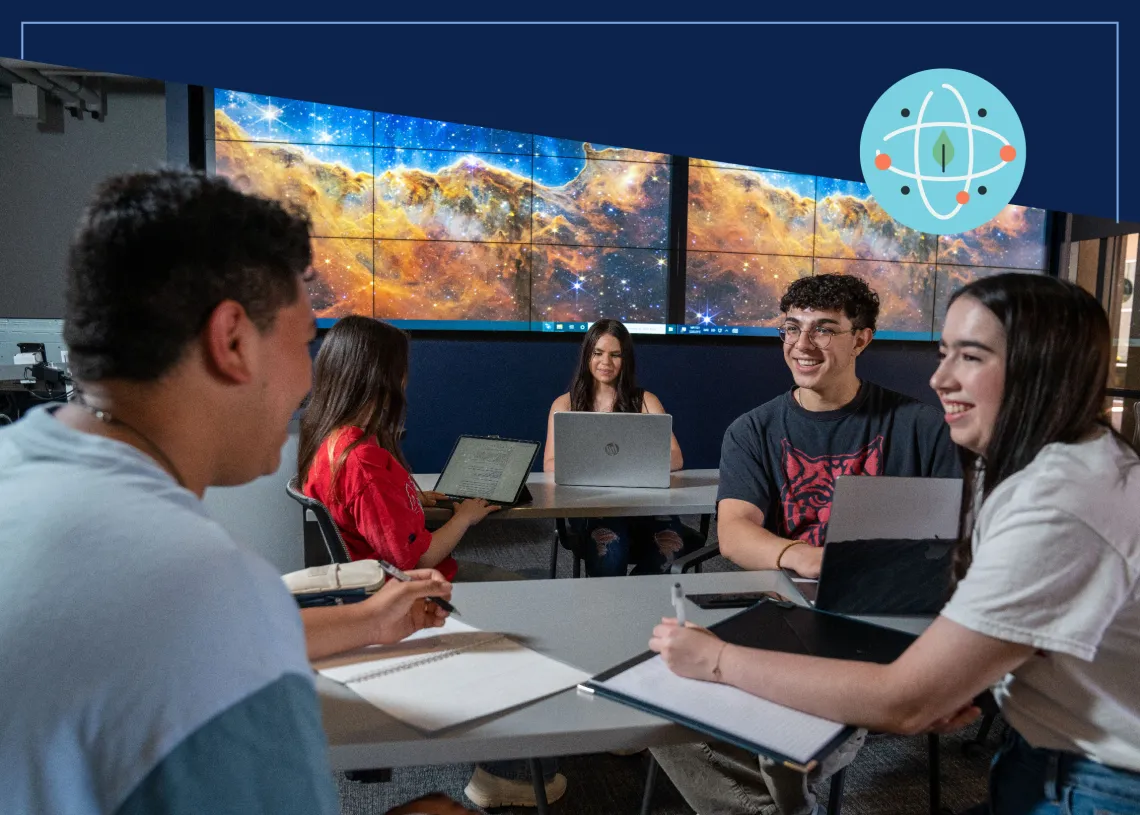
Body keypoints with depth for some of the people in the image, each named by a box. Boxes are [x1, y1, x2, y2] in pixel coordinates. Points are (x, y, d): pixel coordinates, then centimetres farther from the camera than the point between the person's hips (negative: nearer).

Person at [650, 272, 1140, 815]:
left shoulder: (1058, 511, -31)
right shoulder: (1046, 461, 0)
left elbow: (903, 705, -29)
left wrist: (717, 660, -22)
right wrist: (950, 678, -13)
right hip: (1052, 755, 8)